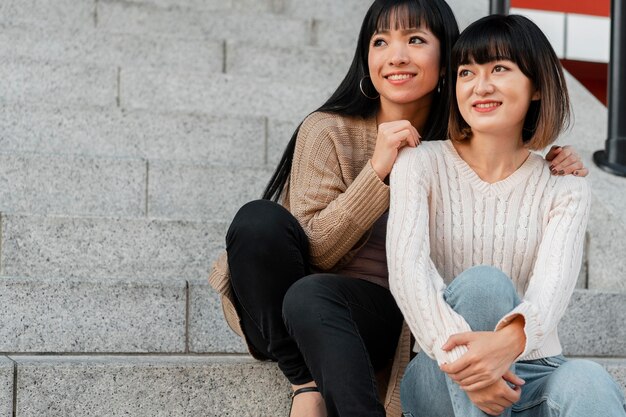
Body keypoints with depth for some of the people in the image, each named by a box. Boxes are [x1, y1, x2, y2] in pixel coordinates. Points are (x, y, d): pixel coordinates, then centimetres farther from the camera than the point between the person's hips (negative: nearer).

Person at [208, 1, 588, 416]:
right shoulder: (328, 131, -5)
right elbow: (312, 253, -11)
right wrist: (377, 170, -22)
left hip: (386, 316, -2)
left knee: (310, 294, -36)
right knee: (259, 220, -31)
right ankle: (307, 383, -22)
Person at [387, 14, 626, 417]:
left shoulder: (565, 188, 3)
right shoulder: (422, 164, 0)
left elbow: (553, 285, -16)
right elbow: (407, 266, -18)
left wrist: (512, 338, -41)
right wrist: (459, 353, -37)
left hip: (535, 374, 1)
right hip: (443, 380, 0)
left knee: (587, 384, -34)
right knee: (482, 282, -32)